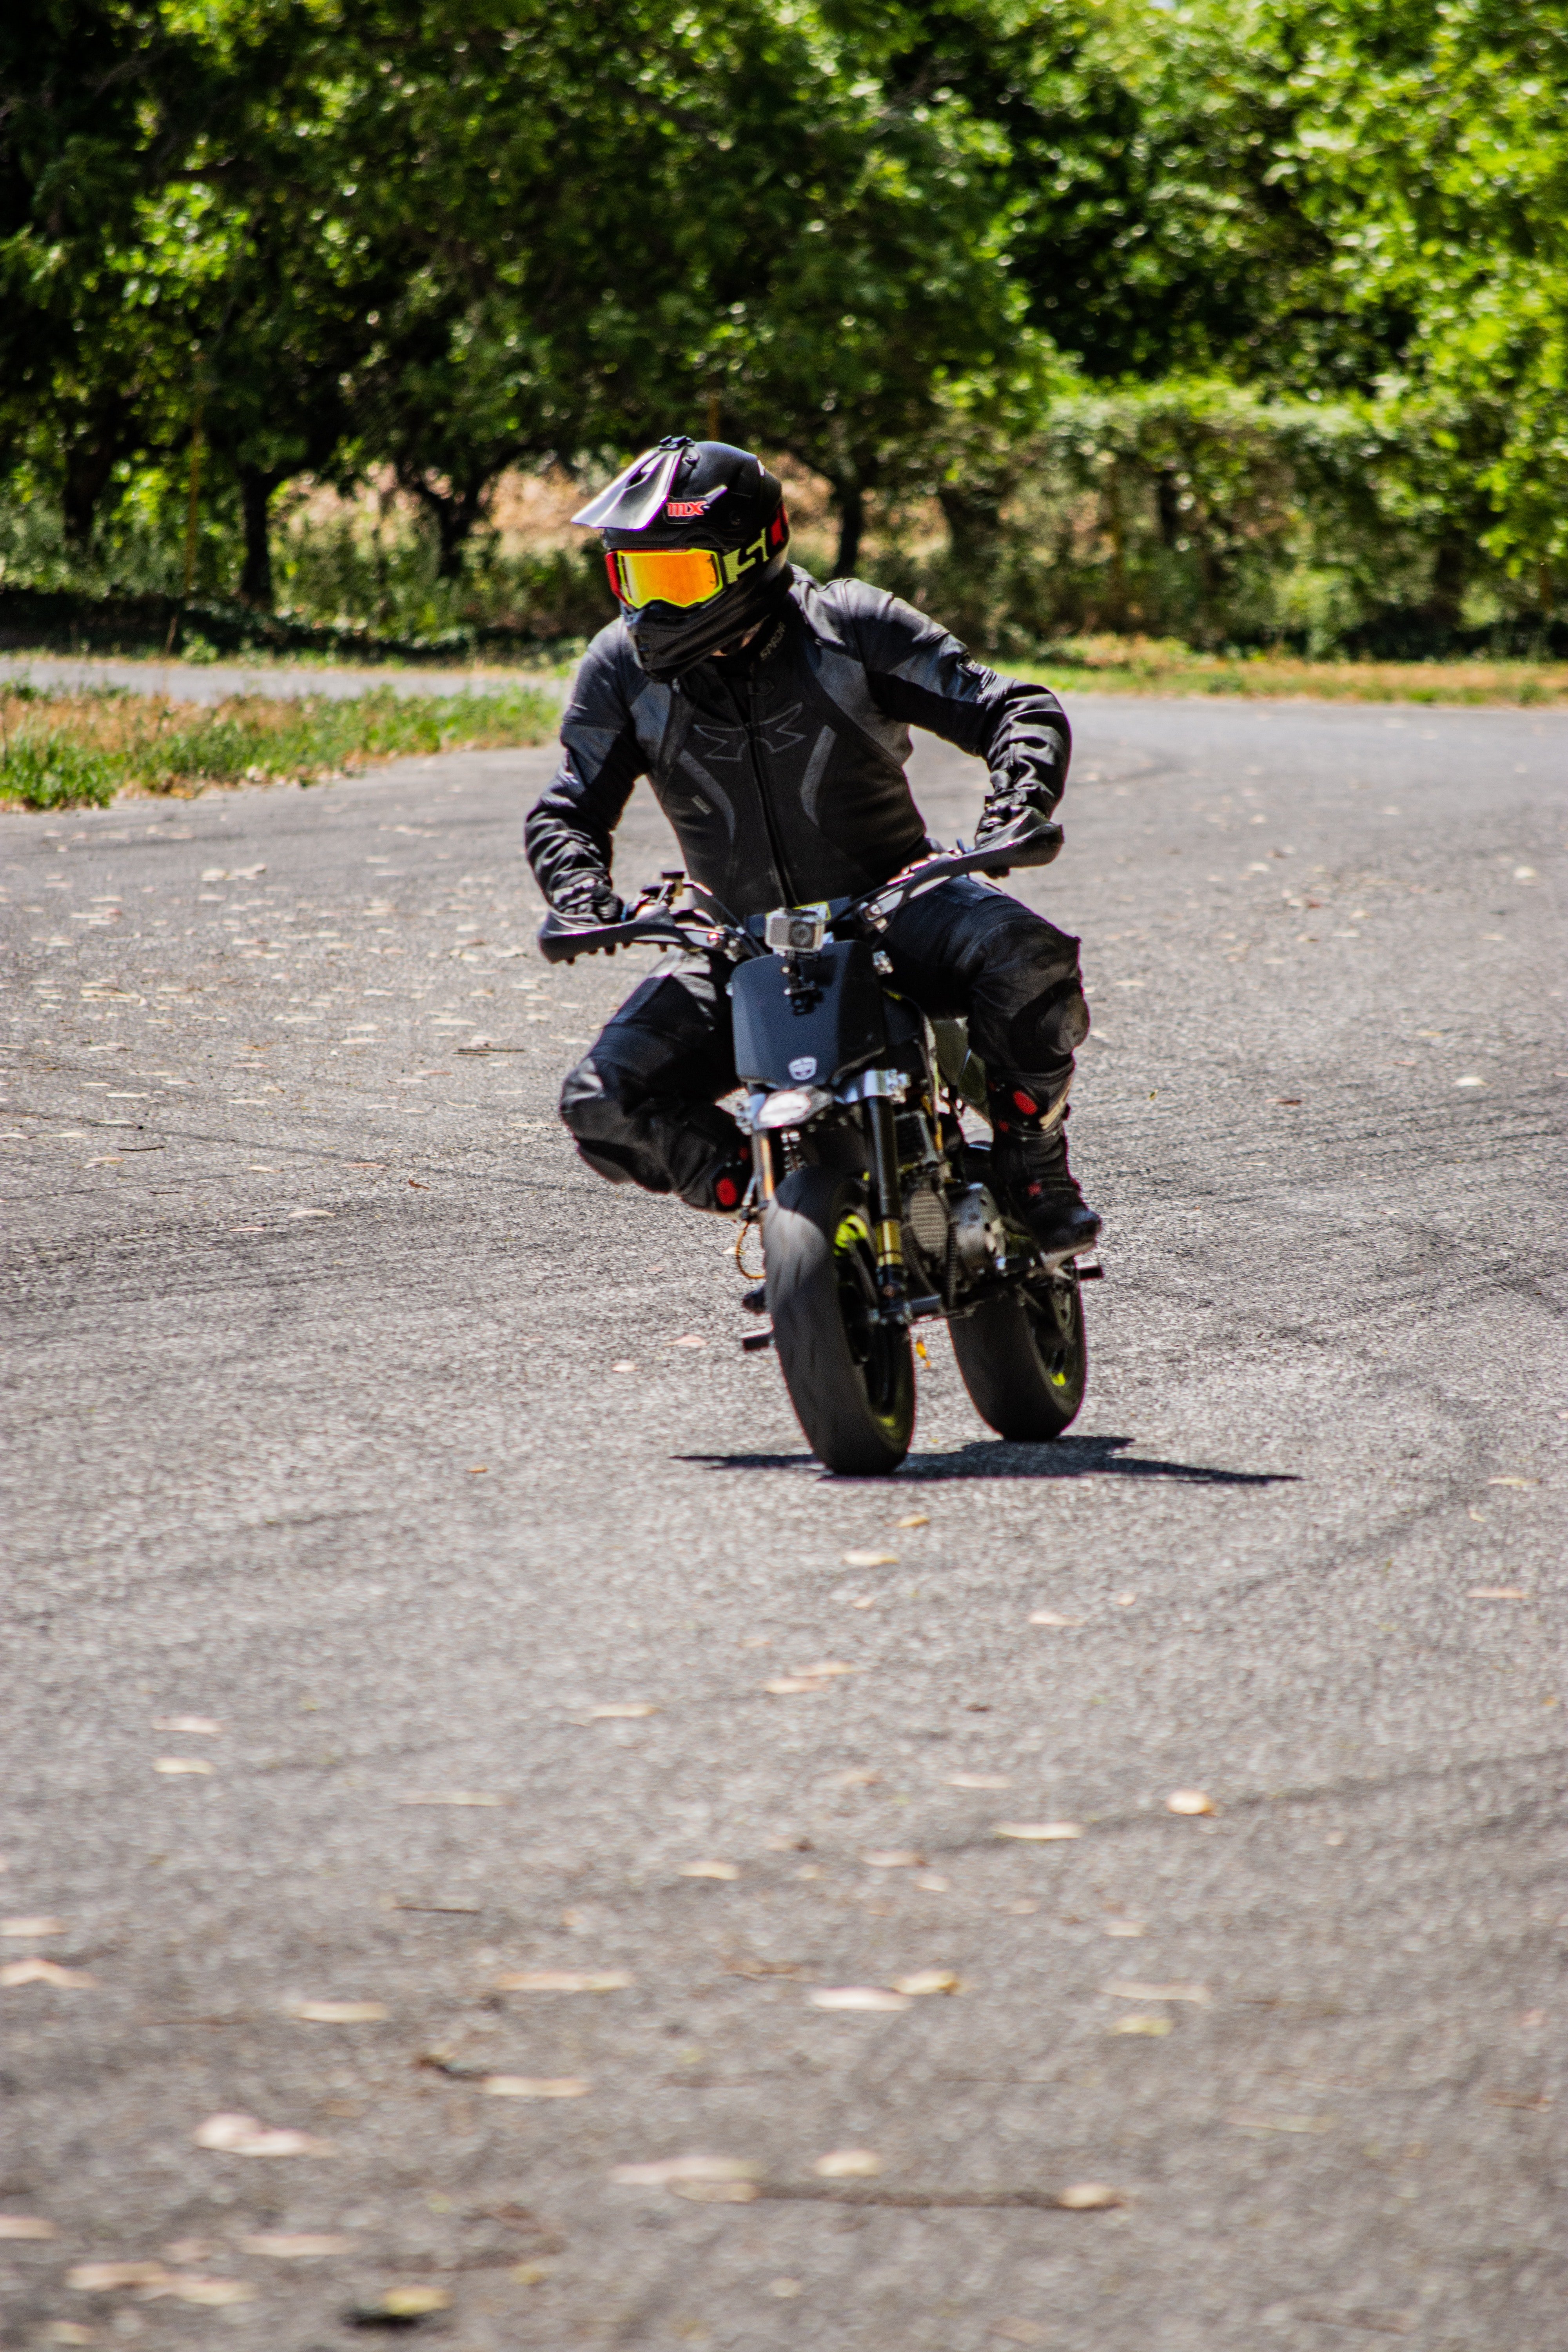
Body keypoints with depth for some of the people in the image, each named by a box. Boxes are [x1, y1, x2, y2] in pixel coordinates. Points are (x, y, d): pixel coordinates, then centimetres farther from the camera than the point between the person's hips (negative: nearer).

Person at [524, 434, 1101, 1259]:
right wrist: (584, 896, -20)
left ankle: (1034, 1164, -9)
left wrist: (1014, 813, -30)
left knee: (1025, 961, -34)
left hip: (890, 903, -3)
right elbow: (567, 812, 2)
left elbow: (1020, 711, -10)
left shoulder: (849, 628, -10)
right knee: (603, 1107, -18)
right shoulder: (624, 667, -3)